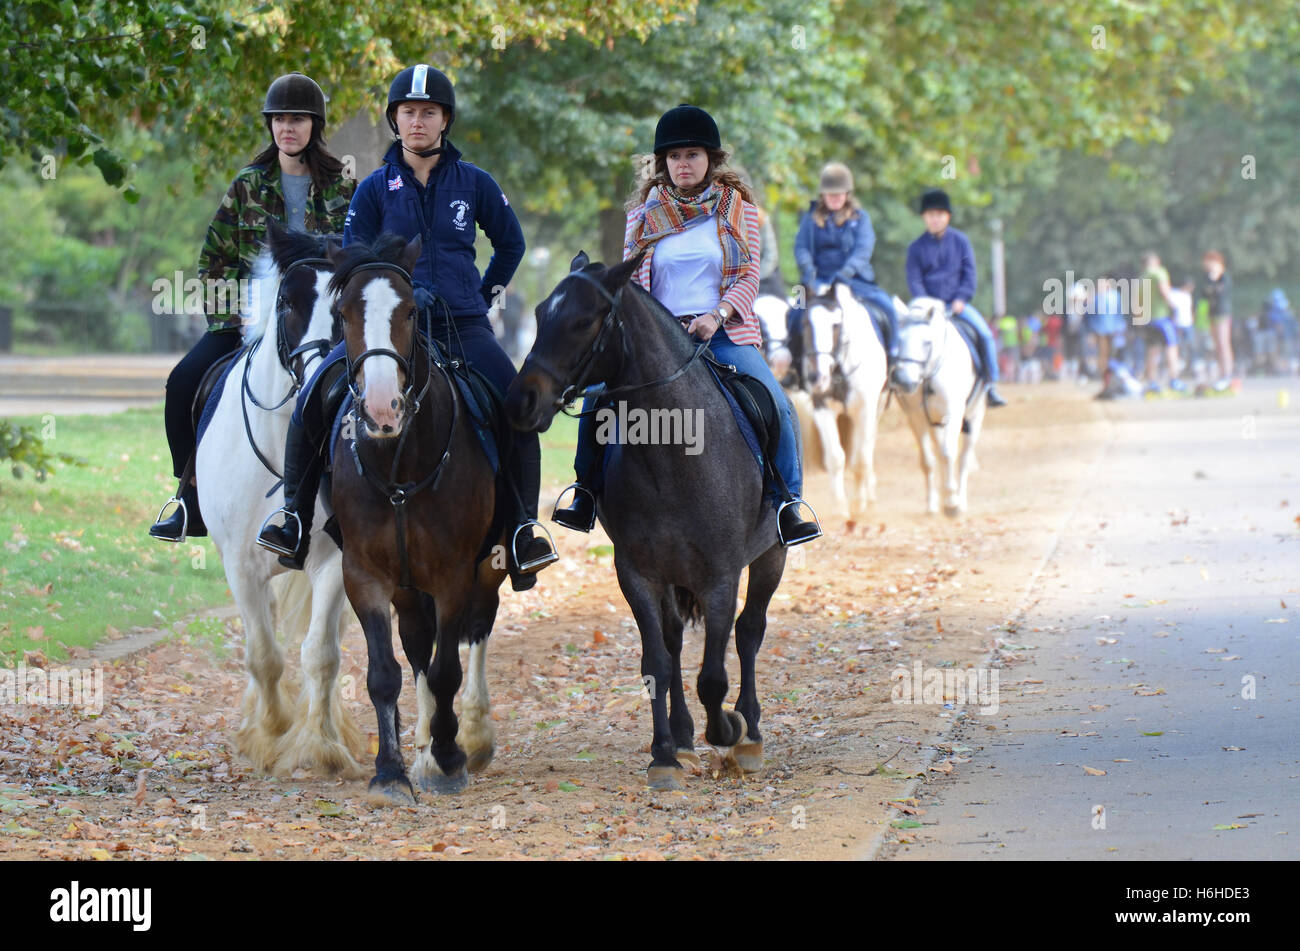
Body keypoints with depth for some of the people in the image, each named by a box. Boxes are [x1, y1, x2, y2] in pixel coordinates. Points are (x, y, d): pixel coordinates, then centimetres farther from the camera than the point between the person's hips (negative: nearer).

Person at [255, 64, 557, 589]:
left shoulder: (473, 182, 6)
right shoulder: (375, 188, 5)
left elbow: (511, 243, 21)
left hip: (463, 328, 0)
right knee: (313, 400, -21)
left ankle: (522, 532, -11)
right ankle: (295, 519, -8)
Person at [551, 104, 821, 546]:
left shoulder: (738, 208, 7)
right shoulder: (644, 212, 10)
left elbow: (748, 279, 1)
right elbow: (628, 280, 12)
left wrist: (717, 315, -18)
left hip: (724, 334, -1)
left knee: (776, 405, -23)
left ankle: (787, 504, -11)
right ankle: (586, 496, -2)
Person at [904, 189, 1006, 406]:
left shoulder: (961, 241, 8)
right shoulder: (917, 248, 6)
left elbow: (969, 273, 4)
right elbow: (914, 279, 2)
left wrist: (960, 299, -10)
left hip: (957, 304, 0)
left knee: (984, 333, -20)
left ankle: (991, 385, -11)